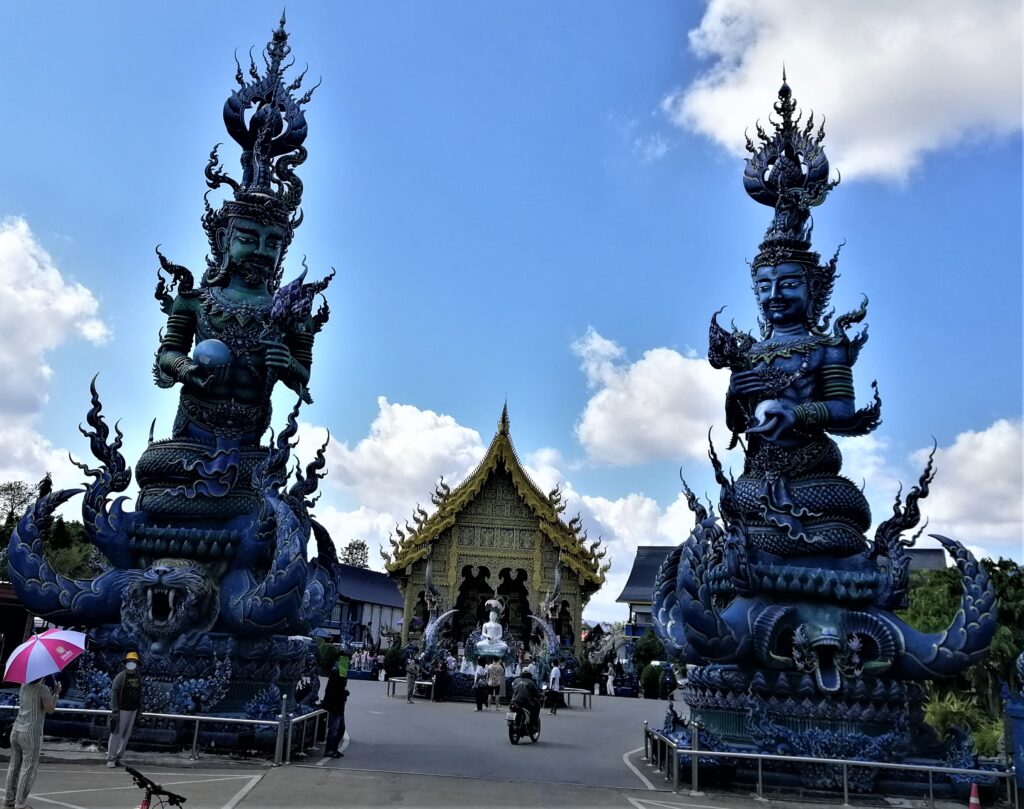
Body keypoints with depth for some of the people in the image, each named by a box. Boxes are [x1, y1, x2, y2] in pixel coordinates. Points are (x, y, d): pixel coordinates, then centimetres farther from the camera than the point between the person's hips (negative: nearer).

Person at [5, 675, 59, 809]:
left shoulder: (23, 687, 7)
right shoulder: (43, 689, -15)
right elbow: (50, 709, -14)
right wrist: (56, 693, -3)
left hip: (16, 730, 8)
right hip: (31, 733, -7)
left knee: (14, 766, 14)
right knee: (28, 769, -1)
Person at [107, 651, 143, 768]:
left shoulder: (138, 676, 4)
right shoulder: (121, 676, -12)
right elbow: (113, 692, -13)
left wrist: (140, 706, 10)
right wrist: (115, 709, -18)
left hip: (133, 710, 6)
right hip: (122, 709, -6)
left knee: (126, 734, 11)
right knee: (116, 733, -3)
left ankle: (118, 756, 20)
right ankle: (111, 758, 5)